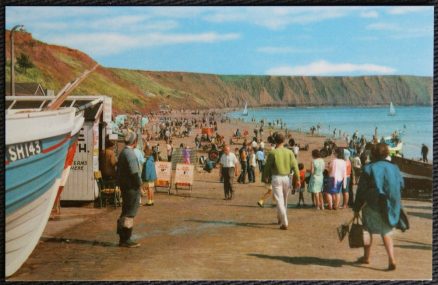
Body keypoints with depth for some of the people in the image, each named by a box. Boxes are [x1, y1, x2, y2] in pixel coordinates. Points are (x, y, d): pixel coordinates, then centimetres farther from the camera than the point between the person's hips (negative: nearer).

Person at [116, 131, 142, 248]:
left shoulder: (122, 153, 13)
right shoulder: (130, 153, -17)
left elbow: (119, 170, 18)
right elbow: (134, 172, -24)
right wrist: (139, 183, -12)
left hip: (124, 187, 10)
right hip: (132, 188, -10)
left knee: (126, 212, 15)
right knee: (129, 214, -4)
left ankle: (123, 238, 21)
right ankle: (126, 239, -1)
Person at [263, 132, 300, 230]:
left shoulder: (273, 152, -8)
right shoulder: (289, 152, 1)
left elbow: (268, 166, -1)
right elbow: (295, 166, -4)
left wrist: (266, 177, 16)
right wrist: (297, 179, -1)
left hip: (276, 178, -4)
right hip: (287, 178, 4)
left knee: (280, 200, -4)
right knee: (284, 200, 20)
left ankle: (284, 223, -12)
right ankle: (280, 218, 36)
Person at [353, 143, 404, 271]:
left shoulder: (368, 168, -10)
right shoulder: (394, 168, 0)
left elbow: (361, 190, -9)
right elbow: (401, 185, 8)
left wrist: (356, 208, -3)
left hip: (372, 205, -3)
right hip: (390, 206, 3)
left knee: (368, 230, 18)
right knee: (386, 233, 16)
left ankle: (366, 257, 28)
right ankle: (391, 259, -1)